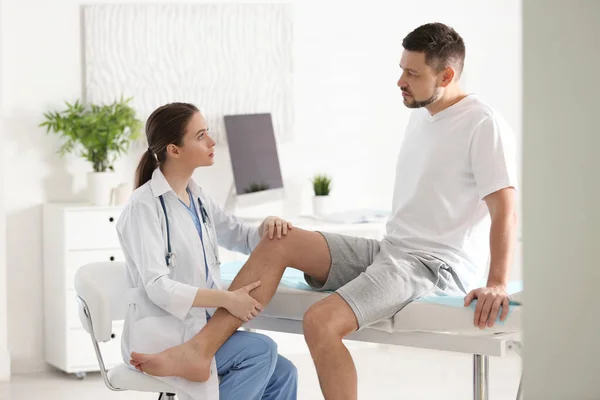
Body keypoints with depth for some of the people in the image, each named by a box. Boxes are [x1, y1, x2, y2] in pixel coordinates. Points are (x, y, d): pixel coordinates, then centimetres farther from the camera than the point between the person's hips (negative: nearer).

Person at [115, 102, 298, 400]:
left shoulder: (196, 197, 10)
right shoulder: (144, 206, -13)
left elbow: (244, 239, 20)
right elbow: (157, 287, -21)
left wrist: (268, 226, -4)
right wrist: (226, 299, -27)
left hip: (201, 326, 7)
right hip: (162, 334, -7)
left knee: (282, 374, -10)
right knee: (261, 350, -23)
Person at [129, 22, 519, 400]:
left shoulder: (484, 125, -12)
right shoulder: (420, 115, 16)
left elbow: (505, 212, -19)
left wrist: (497, 284, -28)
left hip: (437, 266, -9)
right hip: (389, 251, 9)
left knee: (321, 322, -29)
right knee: (278, 241, -6)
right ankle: (199, 351, -14)